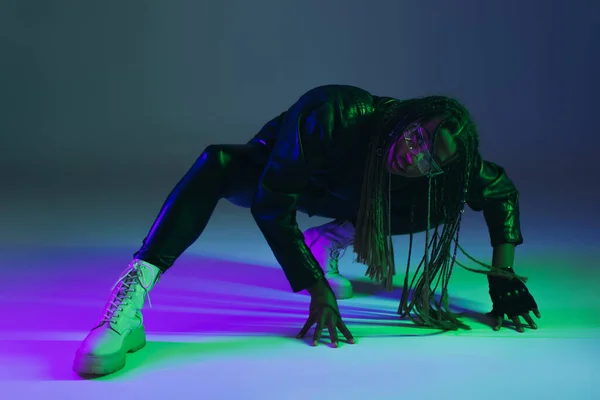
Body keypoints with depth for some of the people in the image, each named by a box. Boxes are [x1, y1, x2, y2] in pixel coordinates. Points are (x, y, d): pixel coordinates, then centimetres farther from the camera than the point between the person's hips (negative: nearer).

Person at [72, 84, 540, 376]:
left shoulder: (437, 172, -27)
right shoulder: (331, 115, -41)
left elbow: (503, 191, -9)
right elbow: (270, 202, -38)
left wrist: (503, 276, -17)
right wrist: (318, 291, -42)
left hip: (336, 192, 5)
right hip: (278, 167, -5)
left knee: (442, 204, -2)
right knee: (217, 163, -36)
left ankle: (333, 239, 12)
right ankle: (130, 304, -43)